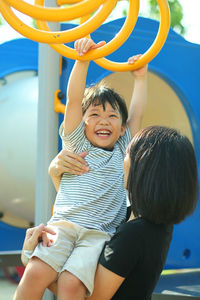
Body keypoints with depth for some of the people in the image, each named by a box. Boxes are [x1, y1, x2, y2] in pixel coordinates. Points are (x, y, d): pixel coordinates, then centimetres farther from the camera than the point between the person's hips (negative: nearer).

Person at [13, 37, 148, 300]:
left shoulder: (122, 152, 21)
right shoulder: (77, 144, 15)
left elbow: (136, 114, 23)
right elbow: (74, 99, 5)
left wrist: (140, 77, 29)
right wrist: (82, 59, -4)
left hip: (99, 234, 0)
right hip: (64, 226, 0)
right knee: (35, 273, -25)